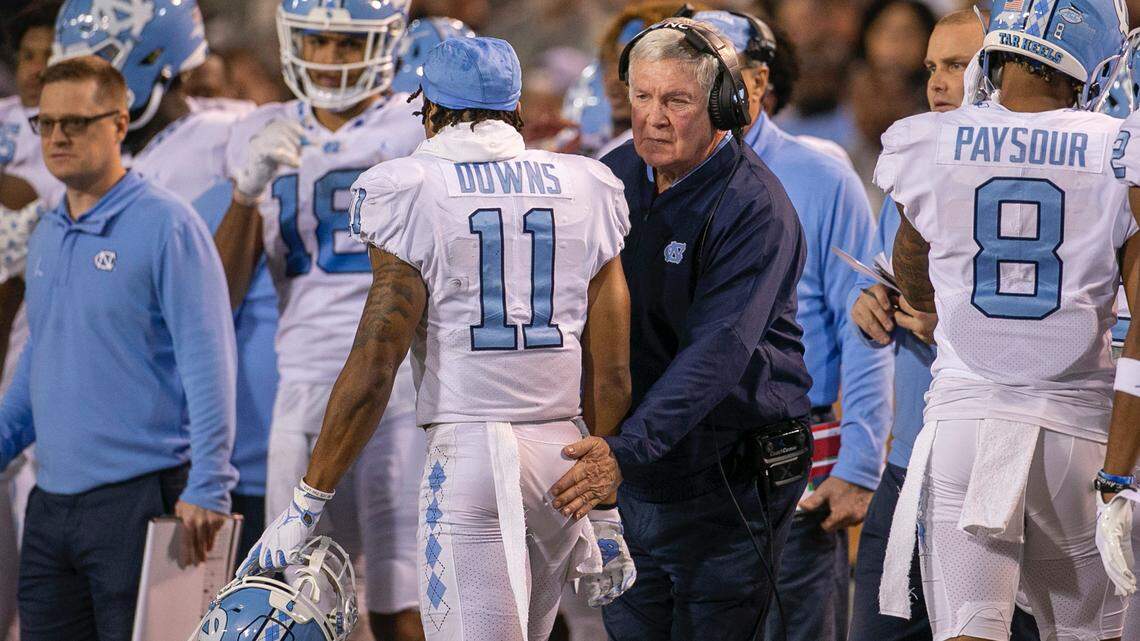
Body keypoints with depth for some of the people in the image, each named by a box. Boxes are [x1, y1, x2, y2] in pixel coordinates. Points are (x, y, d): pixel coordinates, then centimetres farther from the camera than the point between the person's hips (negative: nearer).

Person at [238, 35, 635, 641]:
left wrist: (306, 503, -3)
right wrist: (606, 515, 17)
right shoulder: (584, 193, 8)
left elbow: (373, 369, -9)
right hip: (562, 451, 5)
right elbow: (611, 374, 9)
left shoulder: (413, 195, -4)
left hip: (468, 449, -5)